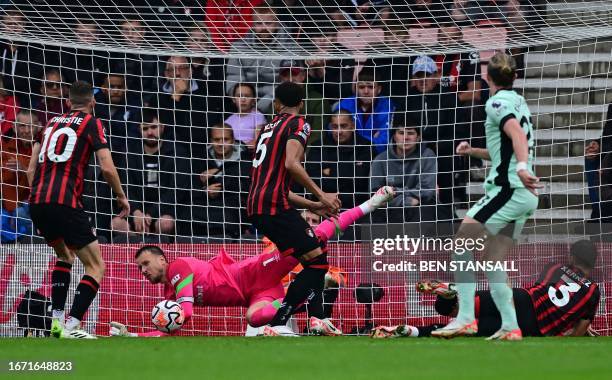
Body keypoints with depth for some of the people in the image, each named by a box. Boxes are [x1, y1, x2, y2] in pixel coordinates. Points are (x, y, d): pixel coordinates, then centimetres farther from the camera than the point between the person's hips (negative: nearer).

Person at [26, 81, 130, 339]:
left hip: (36, 202, 7)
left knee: (64, 256, 30)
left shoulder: (51, 122, 21)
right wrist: (121, 197, 10)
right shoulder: (92, 124, 6)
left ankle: (57, 321, 19)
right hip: (65, 203, -7)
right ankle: (71, 327, -17)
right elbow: (107, 167, -4)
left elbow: (31, 168, 20)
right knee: (96, 267, 0)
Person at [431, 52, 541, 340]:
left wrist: (522, 167, -41)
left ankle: (465, 319, -18)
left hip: (508, 190, -9)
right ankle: (510, 327, 4)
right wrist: (473, 151, 22)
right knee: (493, 262, 10)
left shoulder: (498, 102, -7)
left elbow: (517, 134, -26)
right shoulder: (517, 102, 21)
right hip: (524, 197, 9)